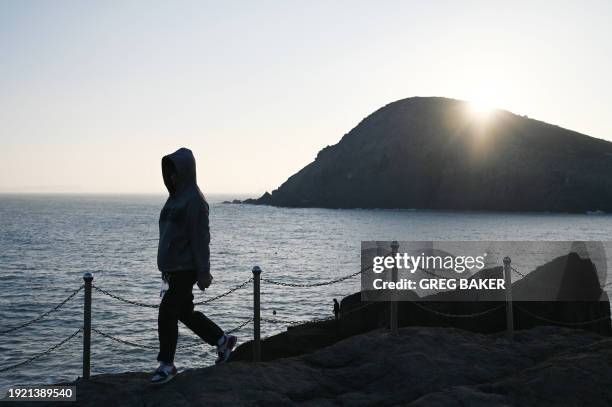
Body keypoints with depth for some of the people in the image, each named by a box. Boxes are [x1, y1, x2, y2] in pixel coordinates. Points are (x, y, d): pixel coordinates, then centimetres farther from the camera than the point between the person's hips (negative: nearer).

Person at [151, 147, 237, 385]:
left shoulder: (194, 200, -14)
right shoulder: (176, 196, 12)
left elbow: (200, 238, -17)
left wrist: (203, 273, -18)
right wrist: (165, 267, 20)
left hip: (186, 268, -9)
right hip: (174, 267, 9)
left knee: (167, 312, -7)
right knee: (185, 312, 16)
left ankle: (167, 365, 5)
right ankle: (222, 340, 31)